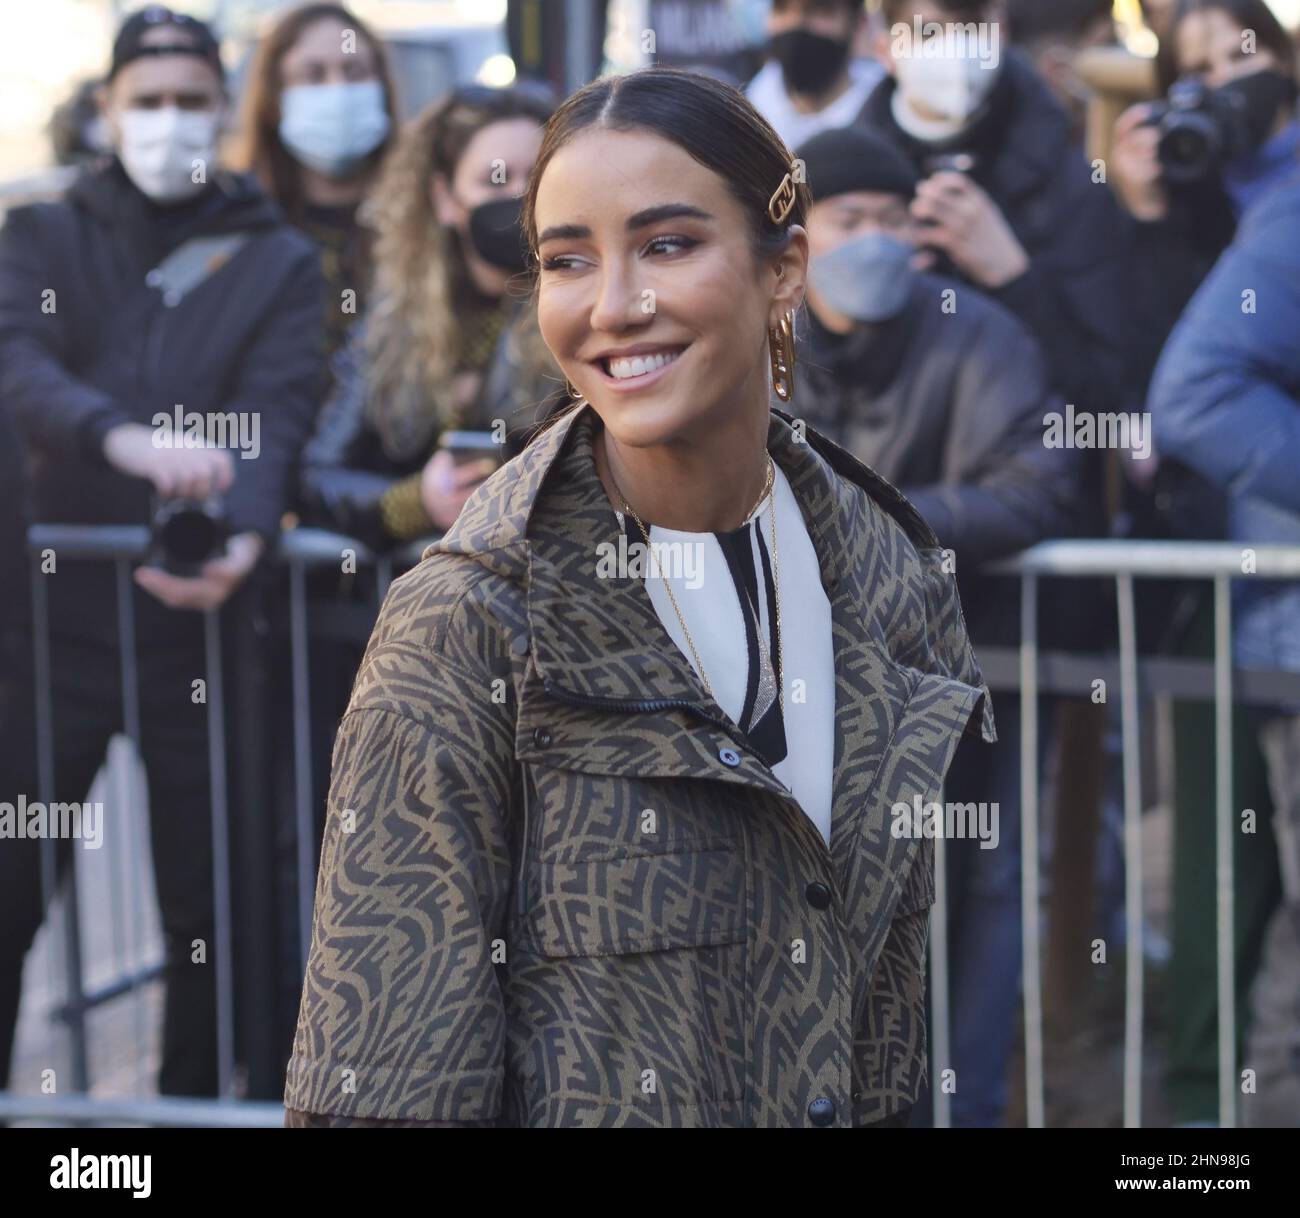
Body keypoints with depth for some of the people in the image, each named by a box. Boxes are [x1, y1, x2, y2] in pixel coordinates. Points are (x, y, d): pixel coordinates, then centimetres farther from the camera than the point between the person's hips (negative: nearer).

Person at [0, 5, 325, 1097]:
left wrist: (247, 534, -30)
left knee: (208, 914, 4)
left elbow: (278, 414, -8)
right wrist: (126, 438, -33)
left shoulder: (278, 263, 8)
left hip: (198, 631, 0)